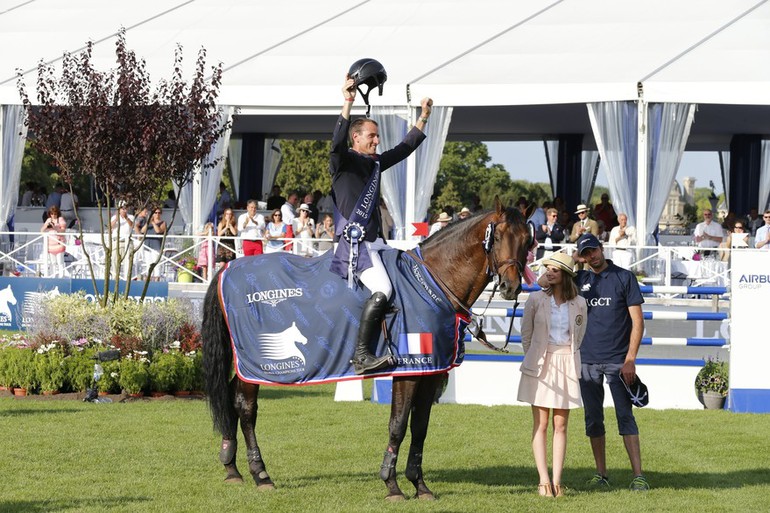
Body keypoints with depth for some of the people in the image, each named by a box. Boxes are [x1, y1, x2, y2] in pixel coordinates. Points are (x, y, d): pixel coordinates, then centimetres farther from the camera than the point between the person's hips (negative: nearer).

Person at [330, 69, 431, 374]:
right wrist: (347, 105, -35)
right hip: (353, 240, -10)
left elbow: (404, 149, 31)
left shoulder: (375, 163, 19)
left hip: (374, 240, 10)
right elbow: (337, 143, -25)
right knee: (382, 290, -25)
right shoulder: (343, 162, -4)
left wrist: (423, 119, 30)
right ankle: (361, 356, -29)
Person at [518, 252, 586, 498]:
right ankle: (543, 480, -2)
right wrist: (535, 359, 10)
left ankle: (556, 481, 5)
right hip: (540, 364, -1)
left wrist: (567, 358, 11)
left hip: (567, 365, 1)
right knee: (541, 425, -1)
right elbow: (525, 334, 7)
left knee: (561, 425, 3)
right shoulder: (536, 299, -2)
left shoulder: (579, 304, 1)